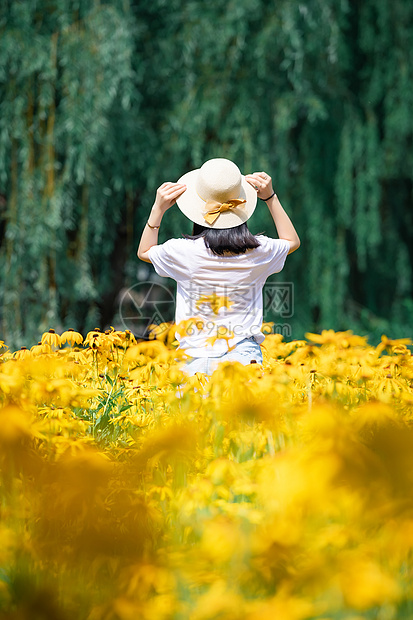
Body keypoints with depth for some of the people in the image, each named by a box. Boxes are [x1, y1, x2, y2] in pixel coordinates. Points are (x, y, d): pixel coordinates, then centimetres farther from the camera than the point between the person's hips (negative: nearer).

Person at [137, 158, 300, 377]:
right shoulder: (258, 251, 1)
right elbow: (292, 241, 27)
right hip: (244, 357, 1)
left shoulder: (184, 252, -4)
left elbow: (144, 251, 21)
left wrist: (158, 208, 16)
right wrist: (270, 197, 25)